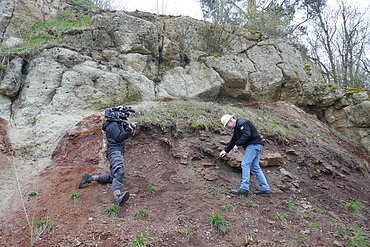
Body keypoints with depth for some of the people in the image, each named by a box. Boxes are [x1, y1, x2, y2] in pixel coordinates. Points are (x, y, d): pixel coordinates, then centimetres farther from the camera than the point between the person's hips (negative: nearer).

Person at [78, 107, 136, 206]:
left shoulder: (116, 124, 24)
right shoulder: (113, 124, -6)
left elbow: (124, 137, 29)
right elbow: (119, 138, -15)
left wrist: (130, 127, 16)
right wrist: (129, 130, -13)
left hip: (118, 152, 11)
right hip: (115, 151, -11)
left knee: (113, 177, 9)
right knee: (119, 172, -33)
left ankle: (90, 178, 11)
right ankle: (117, 197, -54)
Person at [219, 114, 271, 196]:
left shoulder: (242, 123, -11)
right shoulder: (237, 128, 21)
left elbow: (247, 135, -25)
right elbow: (233, 141, 28)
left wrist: (237, 145, -23)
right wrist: (226, 151, 28)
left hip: (254, 145, -11)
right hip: (255, 146, 11)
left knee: (245, 164, -12)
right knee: (255, 167, 10)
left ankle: (244, 188, -13)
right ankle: (265, 188, 13)